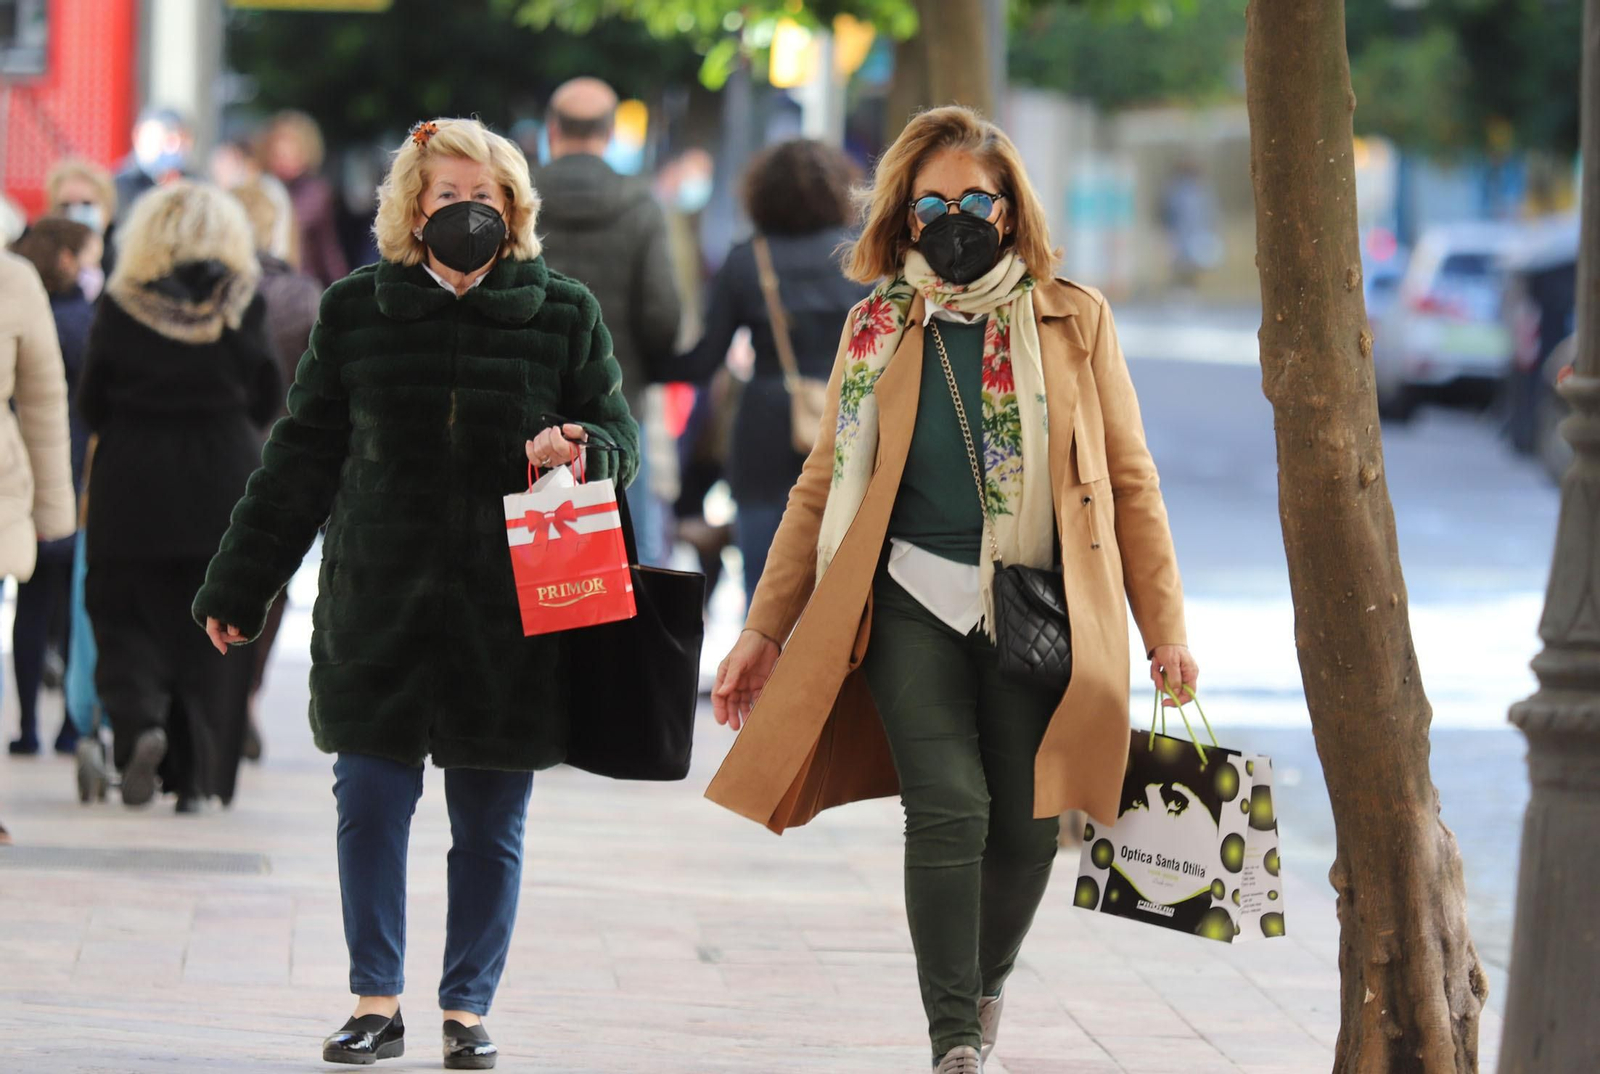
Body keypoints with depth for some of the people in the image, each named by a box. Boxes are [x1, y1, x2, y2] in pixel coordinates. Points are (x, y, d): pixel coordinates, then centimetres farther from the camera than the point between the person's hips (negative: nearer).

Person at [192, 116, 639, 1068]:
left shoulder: (564, 314, 4)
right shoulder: (358, 310, 6)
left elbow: (619, 439, 10)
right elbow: (304, 457, 11)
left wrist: (577, 451, -15)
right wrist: (239, 586, 11)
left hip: (510, 614, 0)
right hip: (380, 606, 0)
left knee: (491, 823, 4)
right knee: (371, 803, -2)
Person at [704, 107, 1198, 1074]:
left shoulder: (1074, 319, 7)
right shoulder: (878, 328, 10)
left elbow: (1129, 479, 9)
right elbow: (825, 486, 14)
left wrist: (1164, 624, 3)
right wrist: (766, 629, 9)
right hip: (914, 604, 0)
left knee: (1026, 826, 0)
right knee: (948, 806, -16)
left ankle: (986, 984, 29)